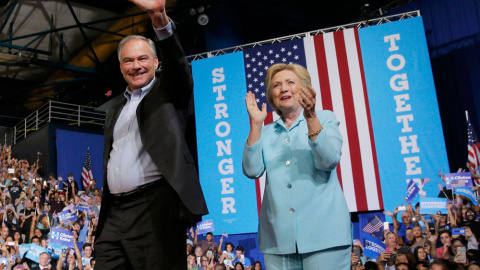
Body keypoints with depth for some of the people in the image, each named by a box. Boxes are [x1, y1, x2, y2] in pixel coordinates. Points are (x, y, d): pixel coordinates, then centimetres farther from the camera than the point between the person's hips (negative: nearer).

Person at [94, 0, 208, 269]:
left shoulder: (169, 92, 8)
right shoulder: (116, 110, 24)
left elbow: (178, 64, -14)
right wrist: (103, 218, 18)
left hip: (156, 206, -6)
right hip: (114, 214, 6)